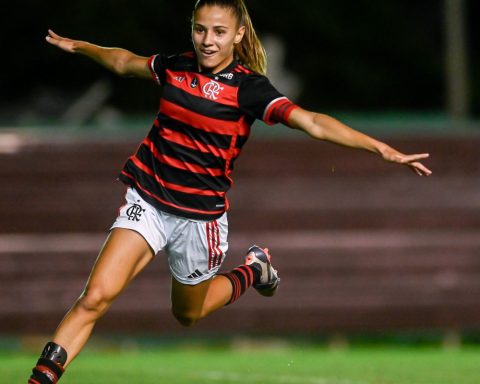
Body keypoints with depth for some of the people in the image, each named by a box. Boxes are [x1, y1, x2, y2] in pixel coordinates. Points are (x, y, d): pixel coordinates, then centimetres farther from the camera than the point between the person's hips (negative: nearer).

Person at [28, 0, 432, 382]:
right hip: (147, 202, 2)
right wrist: (76, 46, 37)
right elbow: (124, 62, 22)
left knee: (187, 313, 19)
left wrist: (382, 148, -34)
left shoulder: (248, 87, -13)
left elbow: (312, 122, -24)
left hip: (200, 215, -2)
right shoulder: (174, 67, 0)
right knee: (95, 297, -14)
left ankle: (254, 269, 44)